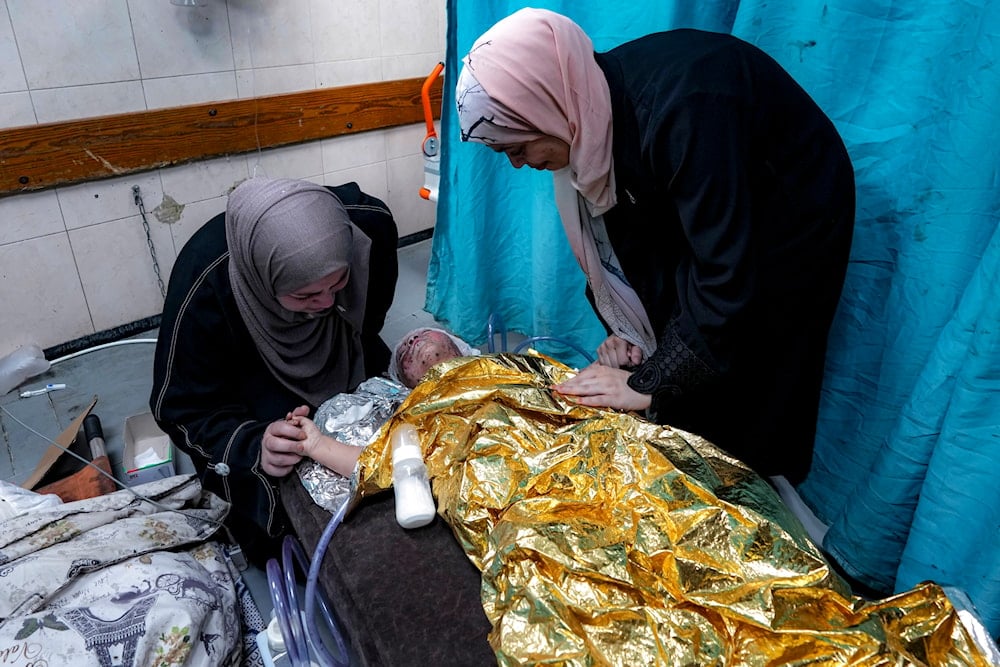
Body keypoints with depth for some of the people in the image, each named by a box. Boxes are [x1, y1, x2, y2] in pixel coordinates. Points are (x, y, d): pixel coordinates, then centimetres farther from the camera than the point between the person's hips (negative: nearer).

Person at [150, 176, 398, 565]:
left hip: (341, 365, 3)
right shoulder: (203, 288, -39)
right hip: (250, 382, -3)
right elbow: (182, 410, -25)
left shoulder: (369, 222, -31)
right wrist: (253, 444, -42)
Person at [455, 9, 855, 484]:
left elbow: (727, 279, -35)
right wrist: (632, 330, -10)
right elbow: (630, 233, -2)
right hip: (702, 214, 7)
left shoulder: (680, 109, -38)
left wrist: (649, 384, -27)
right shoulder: (589, 112, -13)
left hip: (790, 219, -6)